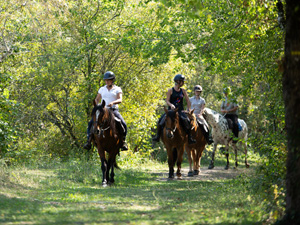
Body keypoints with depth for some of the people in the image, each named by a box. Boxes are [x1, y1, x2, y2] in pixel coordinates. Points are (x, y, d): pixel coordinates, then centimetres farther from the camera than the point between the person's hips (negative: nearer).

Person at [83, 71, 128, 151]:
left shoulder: (117, 89, 6)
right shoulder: (102, 89, 15)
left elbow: (120, 100, -9)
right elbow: (97, 99, 19)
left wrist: (113, 102, -29)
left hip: (113, 110, -3)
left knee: (123, 124, -25)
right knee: (91, 123, -17)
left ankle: (123, 141, -11)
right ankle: (89, 141, -14)